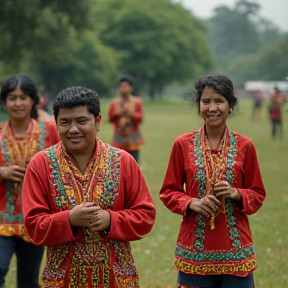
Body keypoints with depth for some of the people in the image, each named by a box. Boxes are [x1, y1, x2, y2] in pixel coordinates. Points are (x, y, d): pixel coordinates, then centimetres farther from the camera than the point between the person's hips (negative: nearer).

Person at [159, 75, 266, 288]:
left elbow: (258, 194, 7)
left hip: (235, 249, 0)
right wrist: (192, 203, -13)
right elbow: (168, 192, 5)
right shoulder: (183, 144, 0)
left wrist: (237, 194, -13)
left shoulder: (244, 146, 1)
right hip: (195, 248, 0)